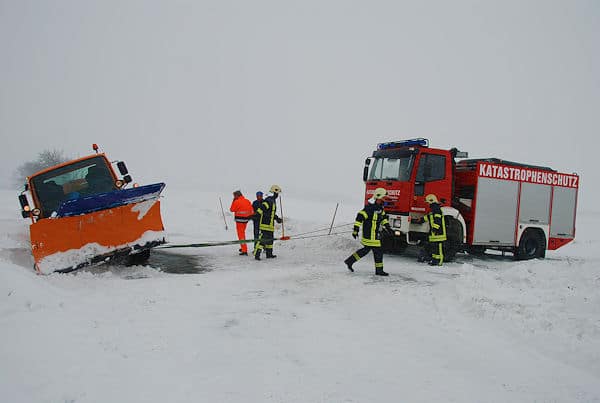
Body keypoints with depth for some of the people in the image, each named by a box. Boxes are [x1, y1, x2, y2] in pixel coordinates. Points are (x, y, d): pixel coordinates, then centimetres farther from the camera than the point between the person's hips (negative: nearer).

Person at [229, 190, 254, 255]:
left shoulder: (237, 202, -14)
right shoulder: (248, 201, 5)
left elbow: (232, 210, -3)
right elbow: (252, 211, 7)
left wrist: (233, 201, 2)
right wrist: (249, 216, 18)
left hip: (239, 219, -7)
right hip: (246, 219, 7)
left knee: (241, 234, -3)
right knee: (243, 233, 24)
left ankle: (244, 251, -8)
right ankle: (243, 248, 35)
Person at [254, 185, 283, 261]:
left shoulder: (272, 201, 18)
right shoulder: (269, 200, -16)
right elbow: (260, 210, -27)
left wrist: (277, 218, 31)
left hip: (270, 224, 11)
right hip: (266, 224, -11)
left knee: (270, 239, 17)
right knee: (263, 239, -11)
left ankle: (269, 254, 26)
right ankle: (257, 254, -11)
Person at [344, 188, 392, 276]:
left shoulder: (380, 206, 10)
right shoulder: (370, 207, -21)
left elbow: (383, 216, 26)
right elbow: (360, 216, -23)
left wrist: (387, 226, 17)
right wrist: (355, 229, -25)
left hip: (375, 233, 10)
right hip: (370, 234, -10)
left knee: (366, 249, 17)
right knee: (378, 251, -2)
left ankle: (350, 261, 24)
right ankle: (379, 270, 10)